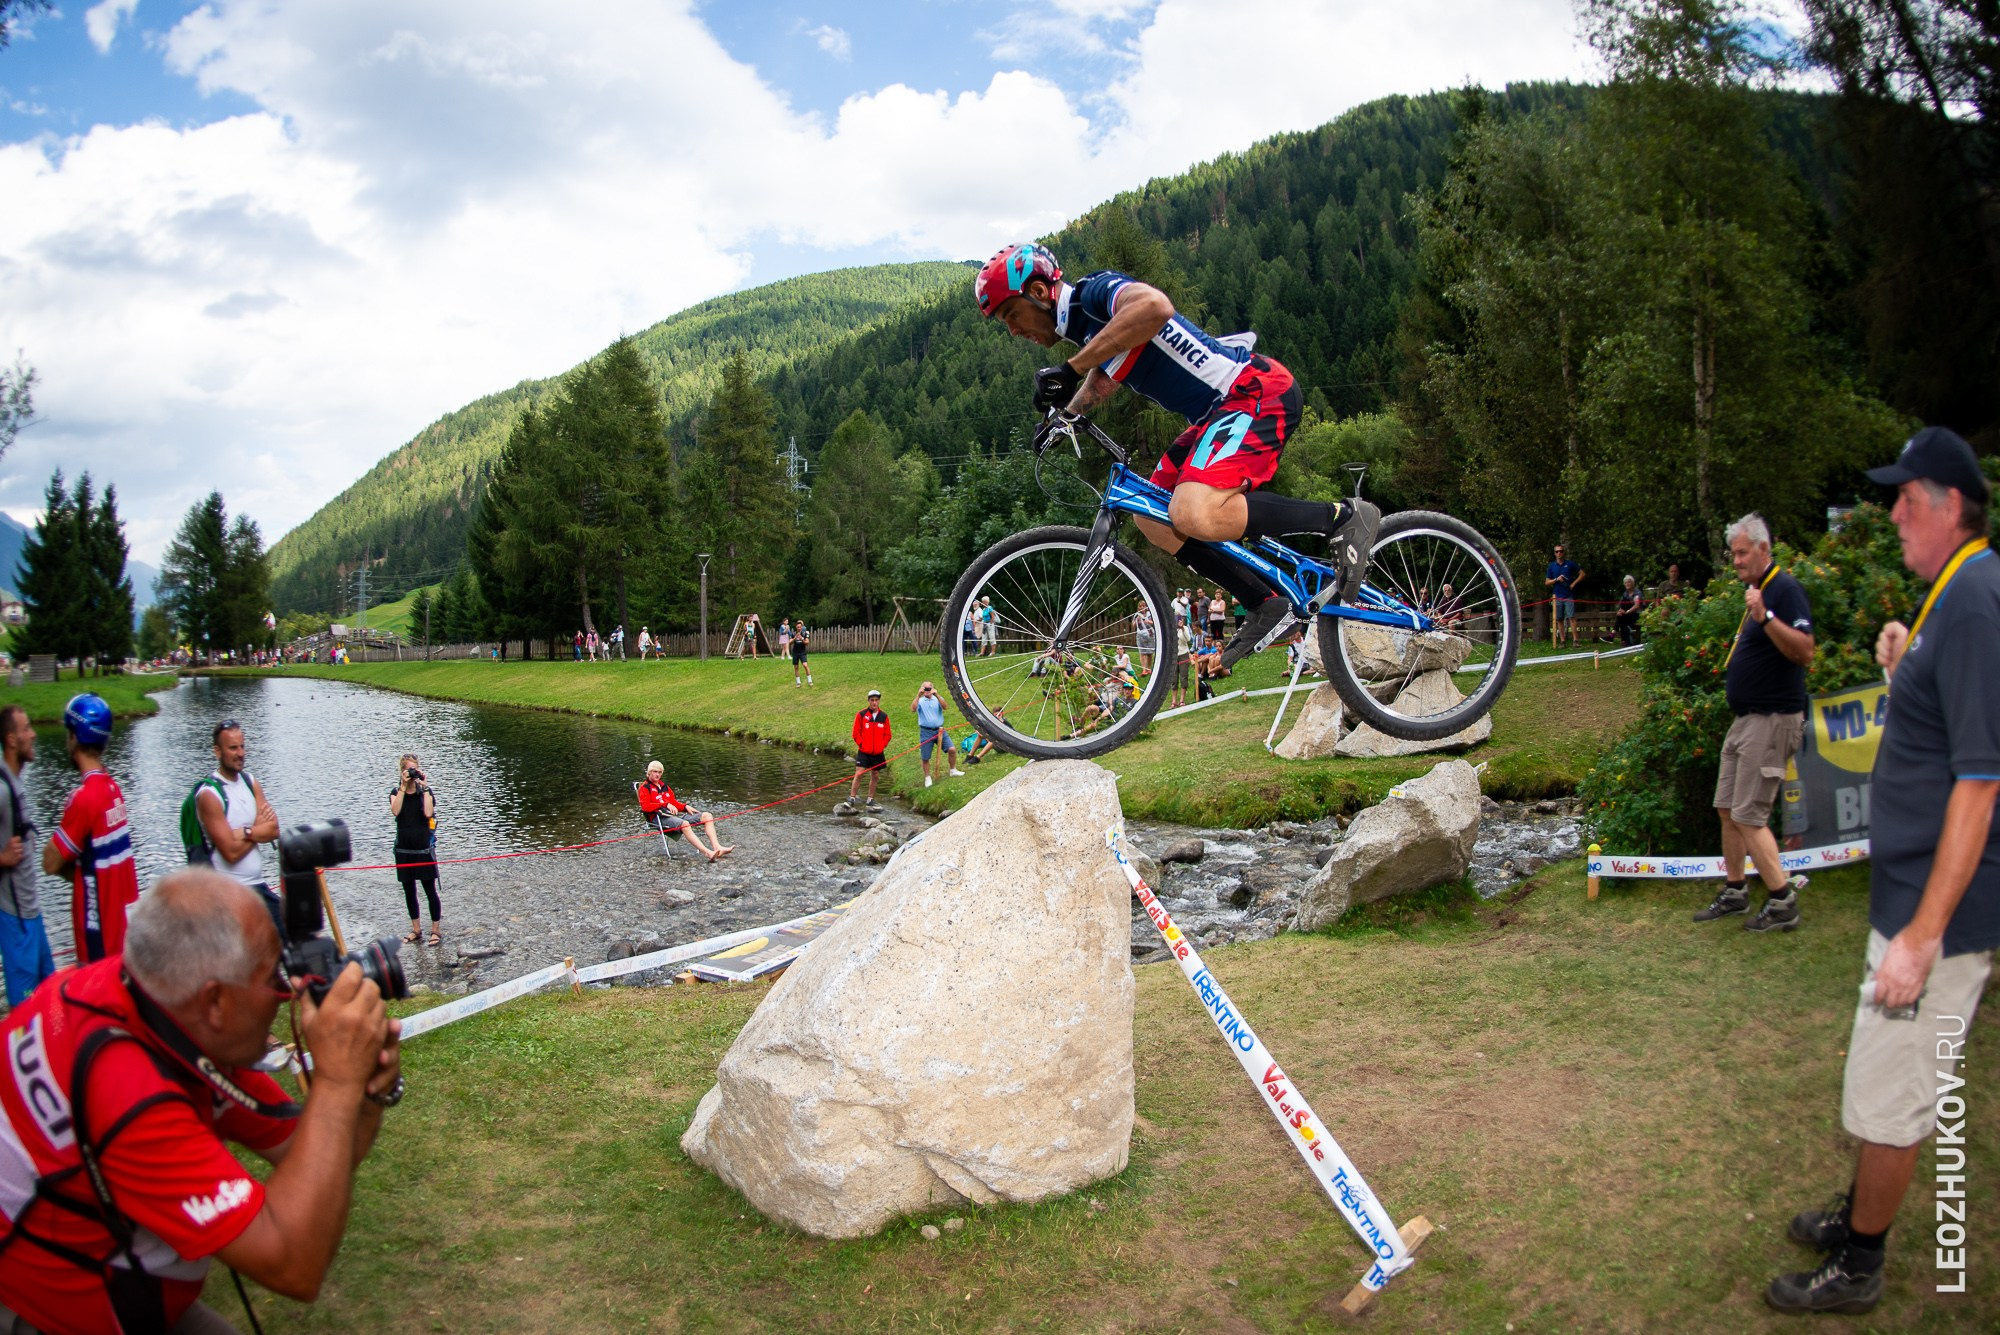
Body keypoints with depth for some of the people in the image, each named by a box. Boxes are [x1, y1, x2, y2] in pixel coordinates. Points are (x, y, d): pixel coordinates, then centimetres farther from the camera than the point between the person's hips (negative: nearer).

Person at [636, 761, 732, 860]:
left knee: (706, 816, -8)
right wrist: (665, 805, -18)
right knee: (684, 824, -38)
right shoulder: (645, 788, 6)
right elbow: (645, 806, -9)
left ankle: (717, 848, -25)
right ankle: (707, 852, -51)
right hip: (659, 817, -8)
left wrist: (685, 807, 9)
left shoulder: (664, 786, 29)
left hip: (674, 814, 8)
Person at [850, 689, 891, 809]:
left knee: (875, 776, 10)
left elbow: (887, 734, 11)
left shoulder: (884, 717, 6)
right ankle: (851, 798, -8)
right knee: (859, 774, -11)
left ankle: (871, 799, 21)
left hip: (878, 753, 3)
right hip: (863, 752, -3)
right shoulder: (861, 715, -2)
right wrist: (861, 744, -7)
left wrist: (882, 745, -1)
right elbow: (856, 733, 0)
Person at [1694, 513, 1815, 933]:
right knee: (1727, 809, 14)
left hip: (1772, 720, -10)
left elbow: (1804, 650, -27)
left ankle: (1782, 902, -2)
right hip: (1746, 719, 10)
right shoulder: (1755, 590, 16)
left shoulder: (1785, 590, -14)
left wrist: (1765, 617, -36)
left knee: (1749, 817, -10)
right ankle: (1734, 892, 25)